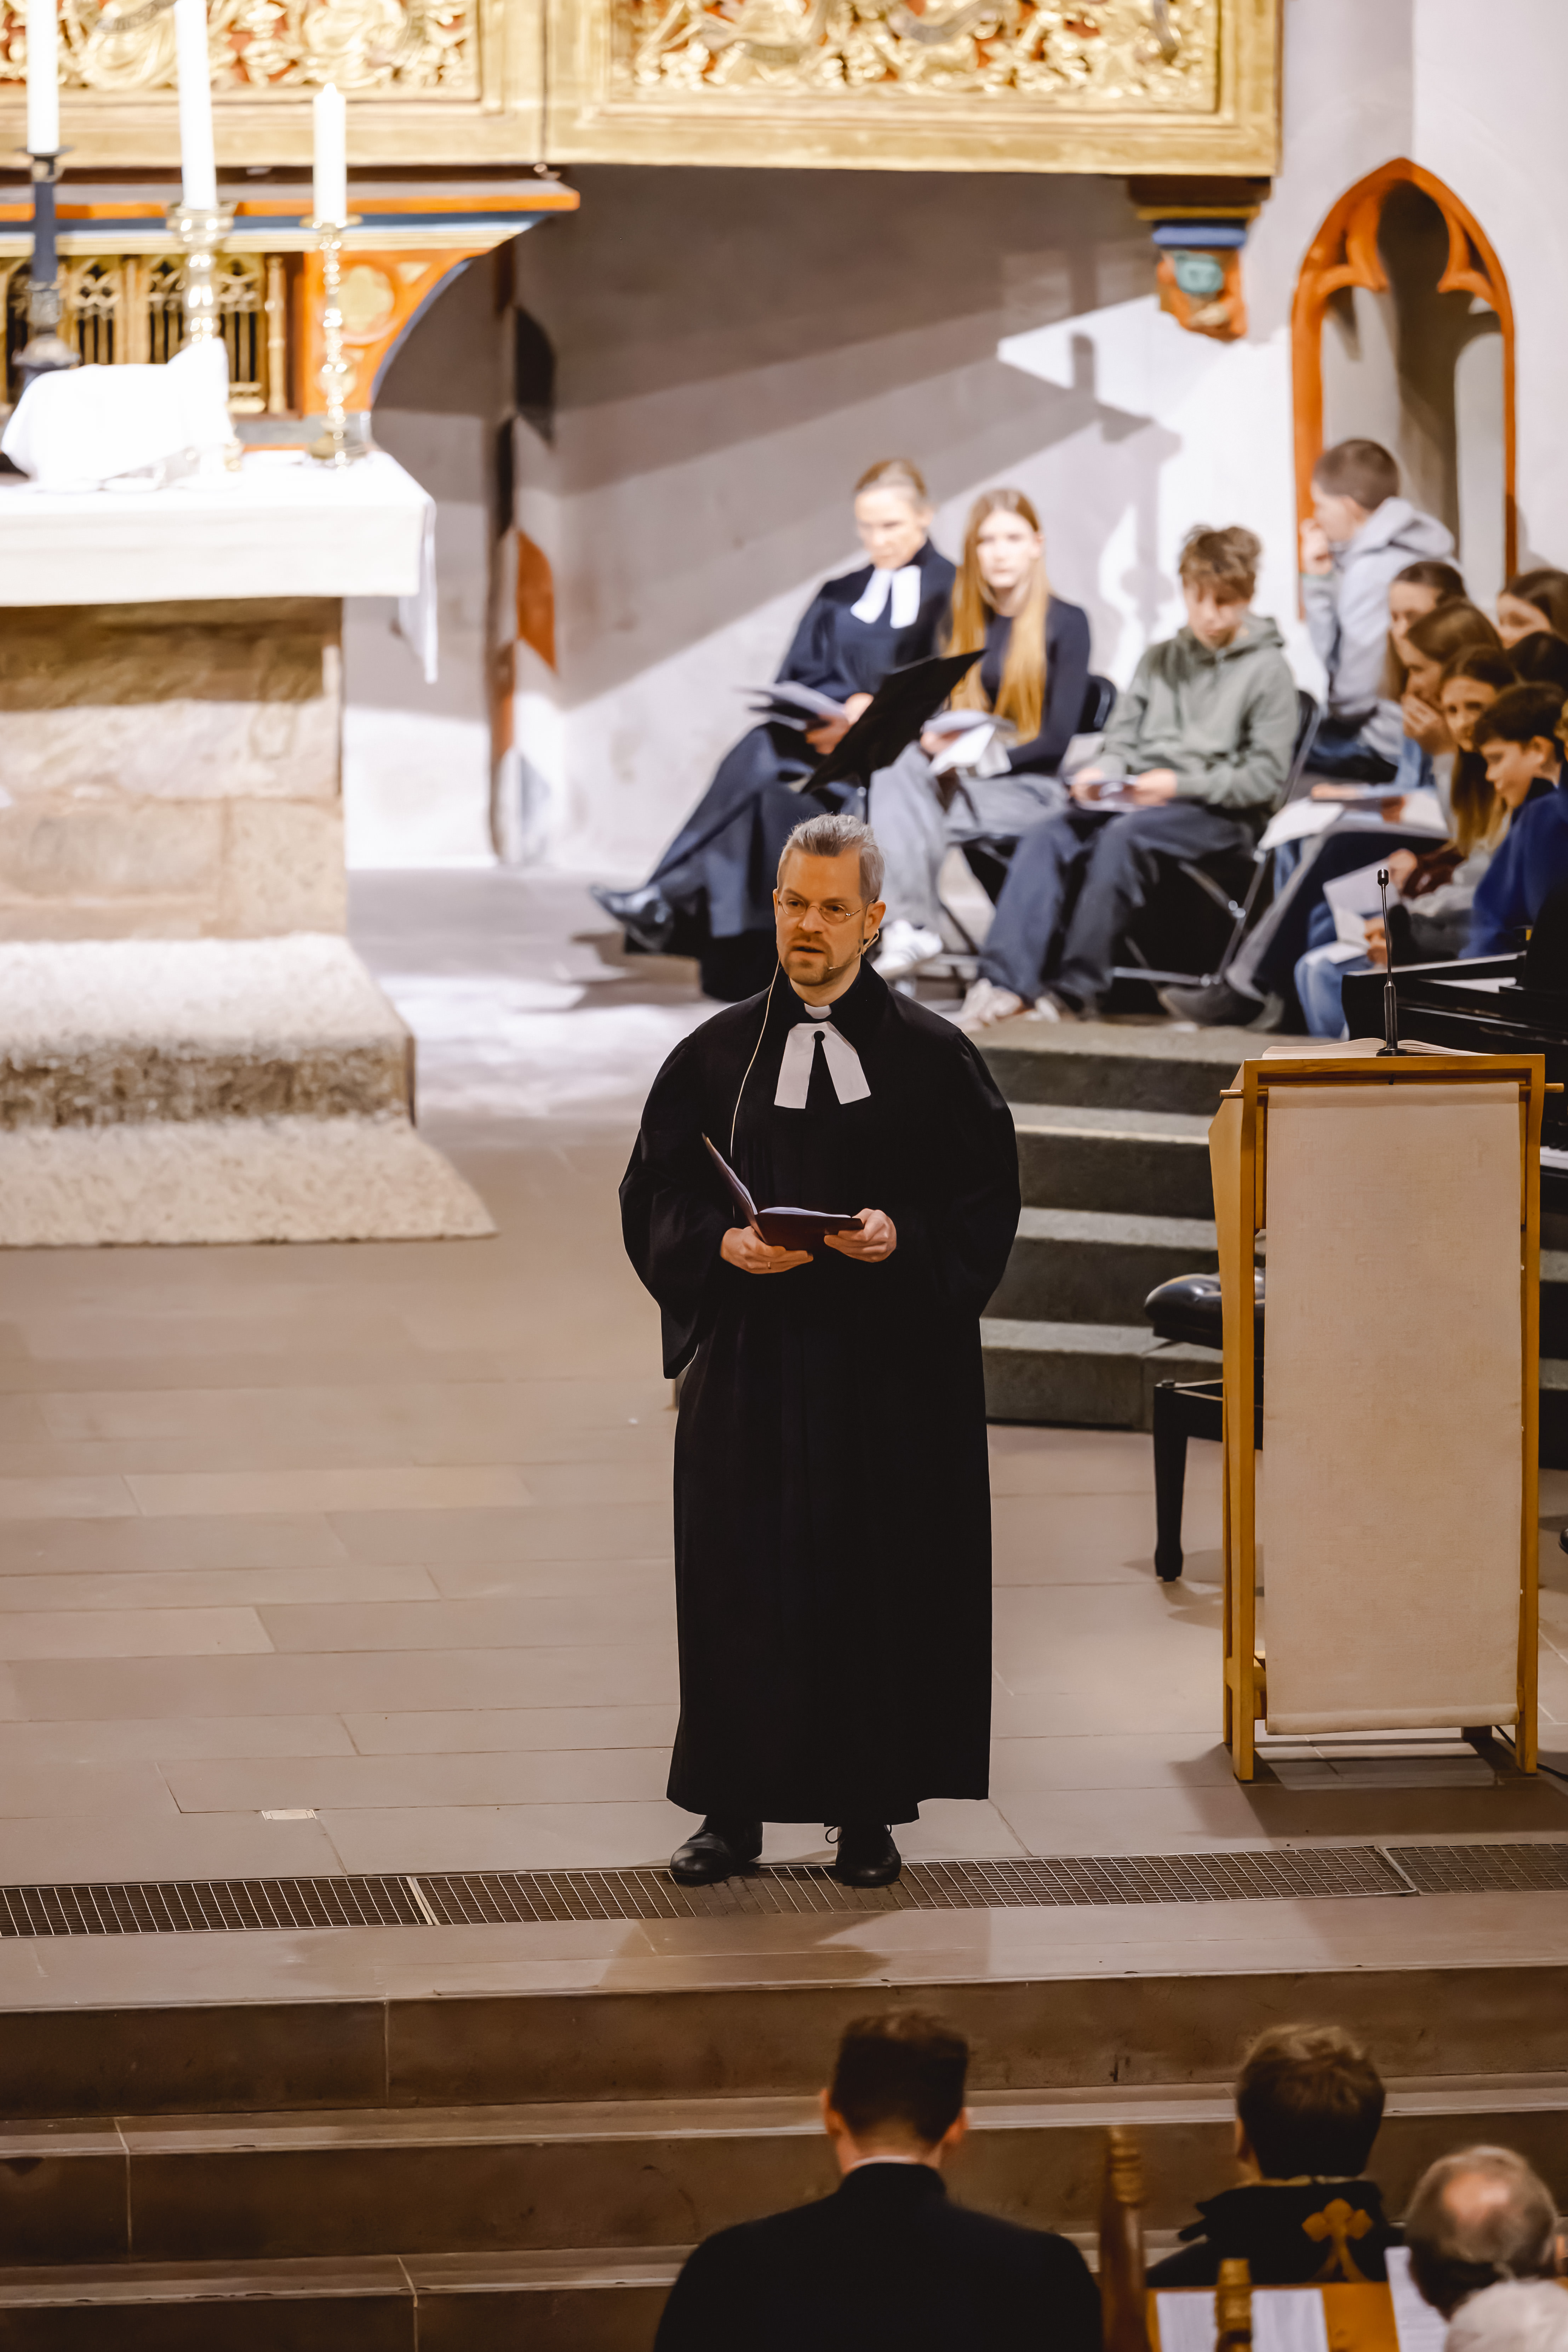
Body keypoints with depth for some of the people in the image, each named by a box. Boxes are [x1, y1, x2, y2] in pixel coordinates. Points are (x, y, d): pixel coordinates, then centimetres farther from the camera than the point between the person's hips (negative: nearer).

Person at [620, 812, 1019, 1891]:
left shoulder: (933, 1056, 1)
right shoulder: (716, 1054, 6)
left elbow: (986, 1200, 0)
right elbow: (655, 1196, 7)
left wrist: (901, 1238, -18)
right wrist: (721, 1245, -13)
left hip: (889, 1366, -1)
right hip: (750, 1357, 1)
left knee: (879, 1584, 1)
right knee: (740, 1578, 1)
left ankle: (868, 1810, 12)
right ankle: (735, 1808, 10)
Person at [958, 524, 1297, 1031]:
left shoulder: (1268, 669, 2)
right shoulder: (1160, 660, 22)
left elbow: (1267, 776, -6)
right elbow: (1121, 741, 20)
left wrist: (1181, 785, -17)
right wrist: (1102, 775, -4)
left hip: (1220, 814, -5)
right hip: (1137, 799, 5)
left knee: (1124, 836, -36)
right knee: (1045, 838, -24)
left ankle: (1077, 986, -37)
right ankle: (1006, 981, -37)